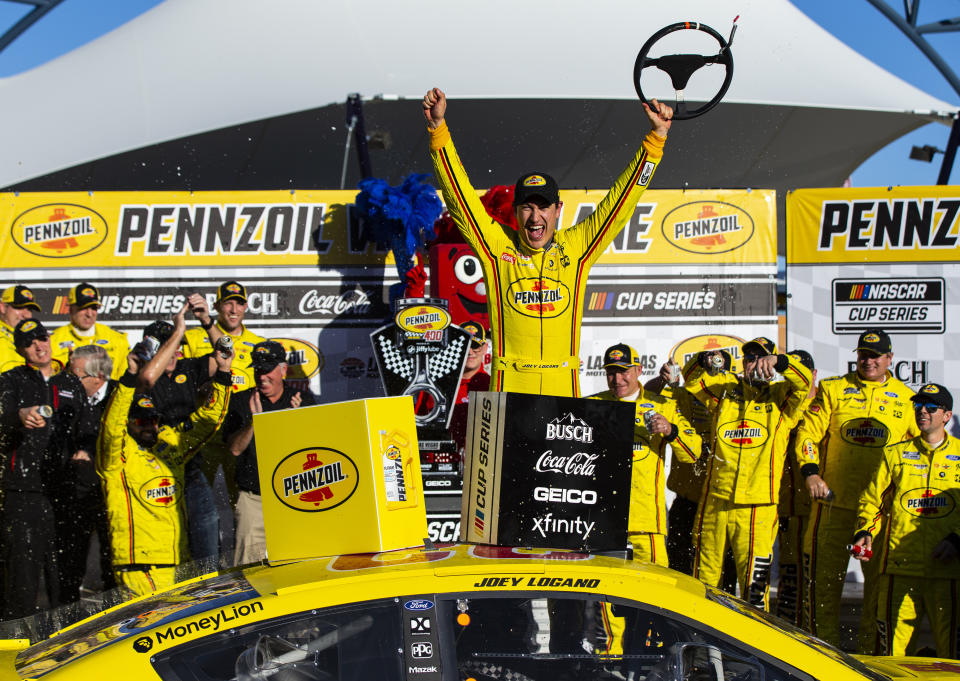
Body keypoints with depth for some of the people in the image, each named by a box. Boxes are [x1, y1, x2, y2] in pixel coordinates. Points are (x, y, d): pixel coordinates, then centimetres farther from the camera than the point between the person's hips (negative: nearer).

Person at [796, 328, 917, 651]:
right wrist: (810, 472, -12)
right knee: (825, 575, 3)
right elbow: (809, 432, 2)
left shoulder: (905, 398, 9)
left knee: (880, 576, 4)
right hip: (833, 501, -1)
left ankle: (871, 648, 17)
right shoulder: (833, 389, 5)